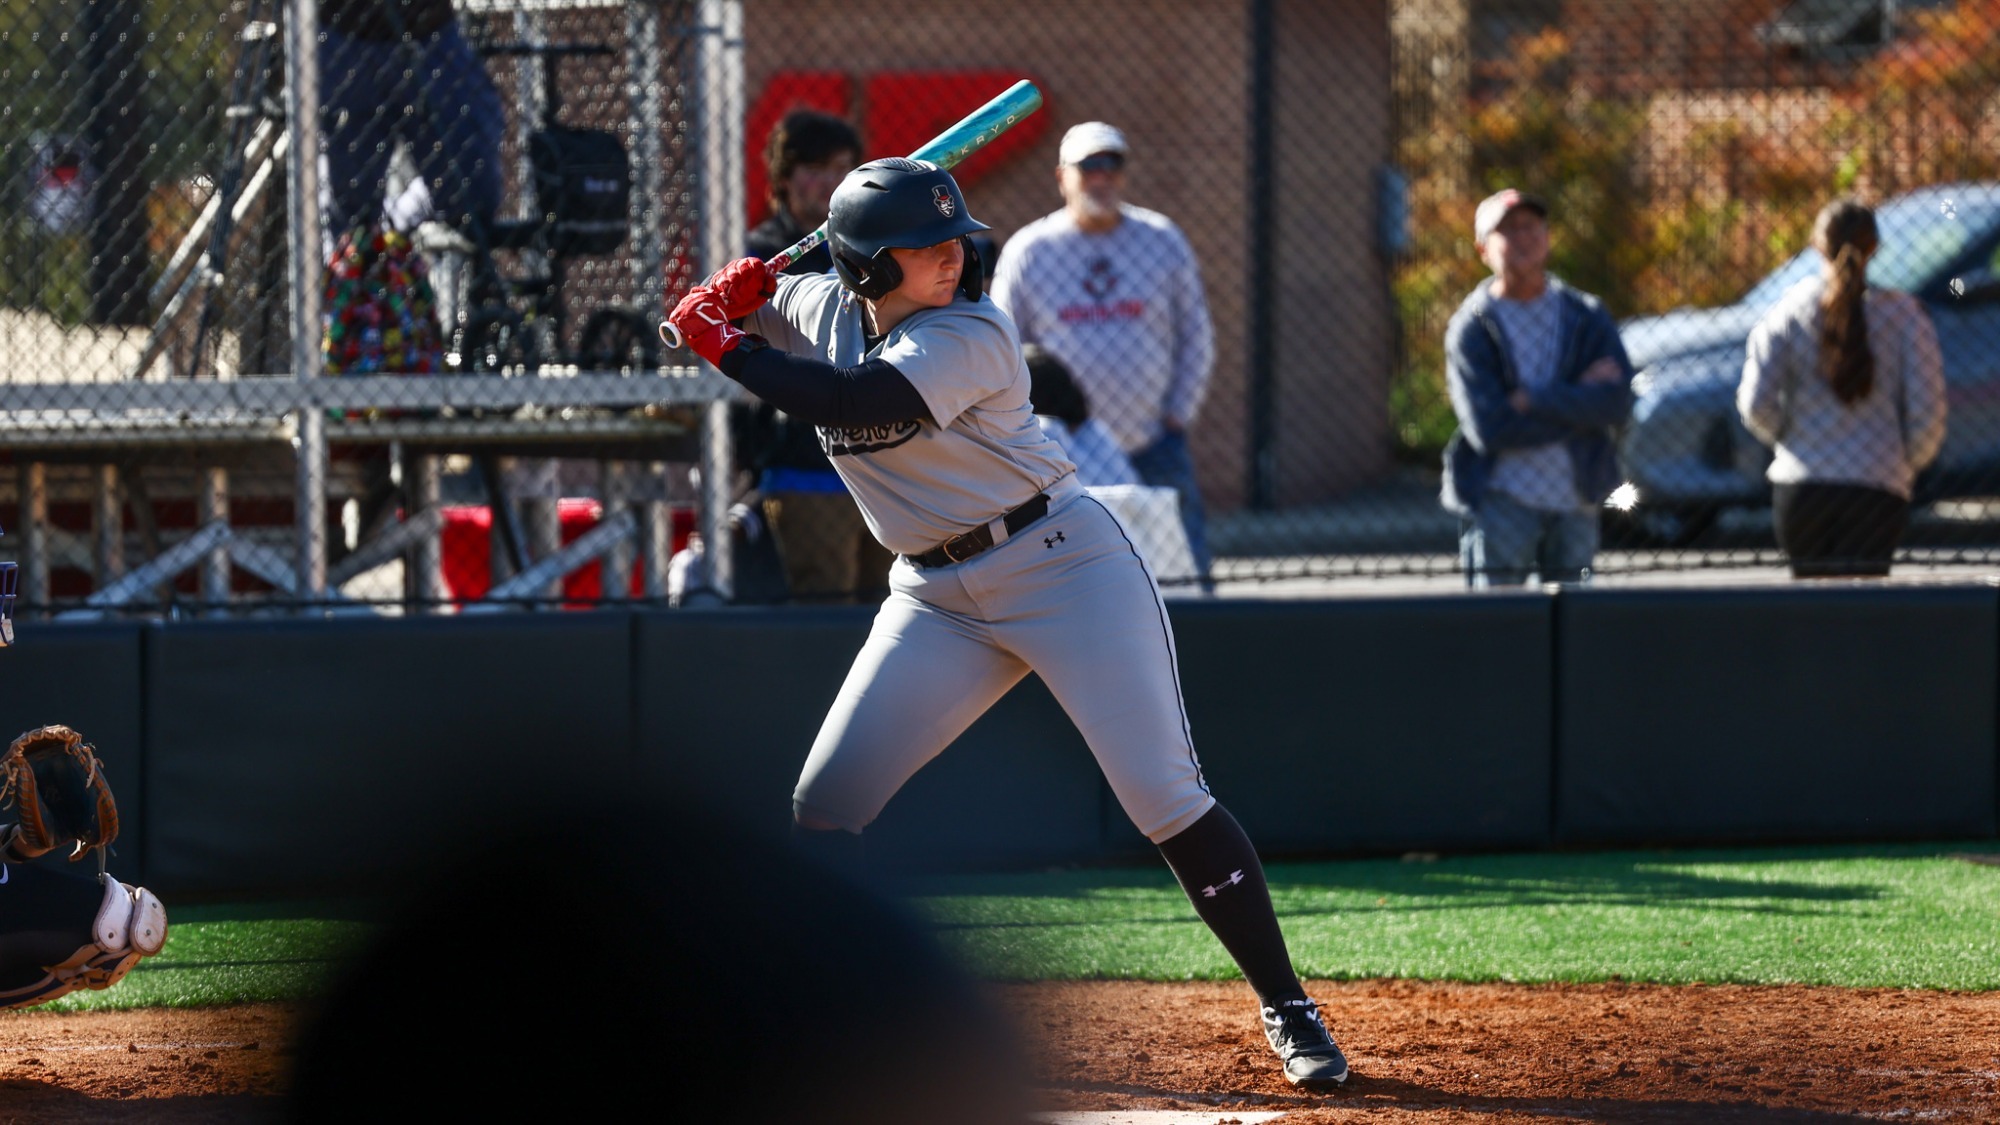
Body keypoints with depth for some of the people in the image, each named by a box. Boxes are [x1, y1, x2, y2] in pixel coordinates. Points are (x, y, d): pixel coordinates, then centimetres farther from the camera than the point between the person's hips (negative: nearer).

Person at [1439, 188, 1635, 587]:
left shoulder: (1587, 317, 7)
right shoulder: (1471, 328, -2)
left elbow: (1617, 403, -7)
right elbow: (1488, 427, -14)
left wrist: (1534, 400, -16)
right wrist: (1579, 397, -11)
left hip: (1576, 498, 4)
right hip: (1502, 504, -4)